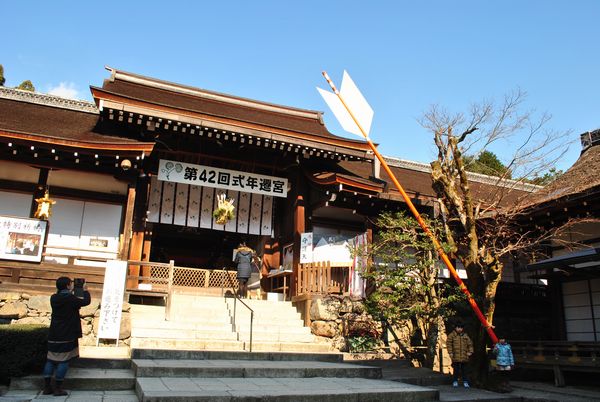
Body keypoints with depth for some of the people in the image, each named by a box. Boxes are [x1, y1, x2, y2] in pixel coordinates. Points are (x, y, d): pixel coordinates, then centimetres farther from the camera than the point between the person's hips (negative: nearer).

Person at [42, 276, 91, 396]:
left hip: (54, 335, 6)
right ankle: (58, 388, 2)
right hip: (67, 335, -6)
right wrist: (85, 291, 13)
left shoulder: (53, 298, 3)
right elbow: (86, 301, -4)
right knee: (63, 361, 0)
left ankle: (47, 387, 14)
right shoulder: (70, 299, -15)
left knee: (51, 360, 11)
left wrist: (70, 292, 29)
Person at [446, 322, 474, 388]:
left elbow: (470, 344, 17)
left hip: (464, 357, 3)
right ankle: (455, 381, 13)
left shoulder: (465, 336, 11)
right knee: (456, 370, 1)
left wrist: (470, 351, 6)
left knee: (465, 370, 7)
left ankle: (465, 382, 17)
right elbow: (448, 344, -3)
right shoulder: (452, 335, 0)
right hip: (455, 357, -3)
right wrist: (450, 353, -8)